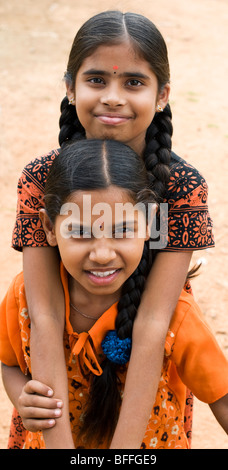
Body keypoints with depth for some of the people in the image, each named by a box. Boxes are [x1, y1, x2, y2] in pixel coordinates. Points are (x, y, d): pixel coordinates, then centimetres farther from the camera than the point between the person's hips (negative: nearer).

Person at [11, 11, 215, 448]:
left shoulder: (184, 187, -21)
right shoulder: (39, 181, -19)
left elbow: (152, 324, -28)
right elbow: (45, 317, -26)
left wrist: (123, 449, -33)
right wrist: (60, 443, -33)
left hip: (147, 377, 0)